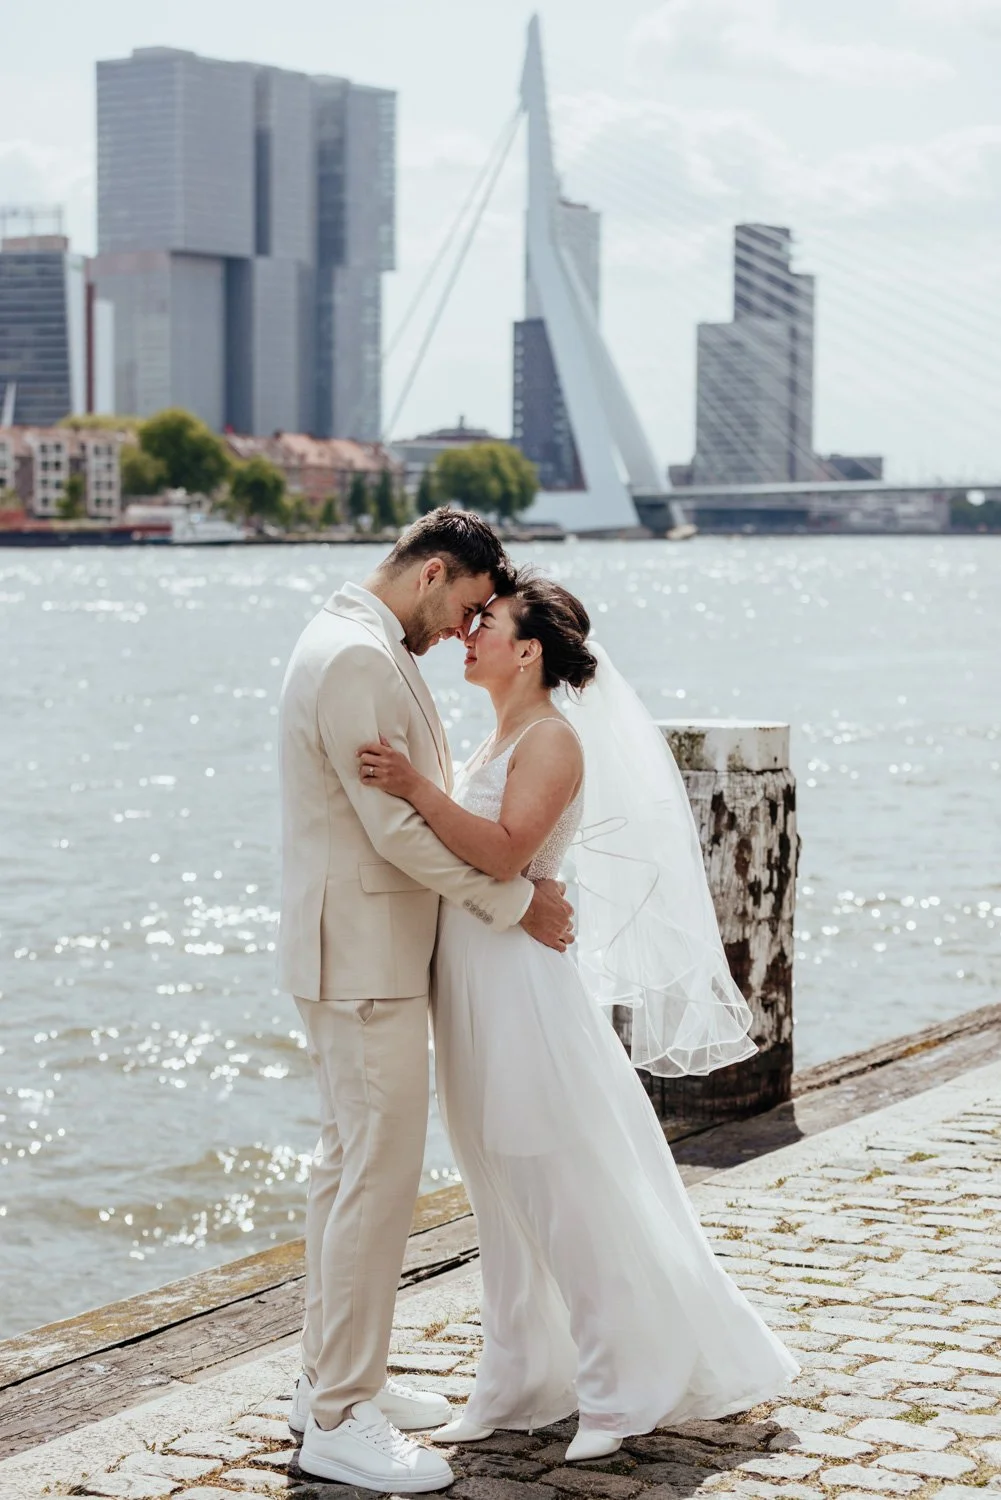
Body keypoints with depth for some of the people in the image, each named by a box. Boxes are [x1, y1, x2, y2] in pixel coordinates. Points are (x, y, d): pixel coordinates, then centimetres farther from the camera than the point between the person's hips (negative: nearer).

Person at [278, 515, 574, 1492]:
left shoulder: (361, 646, 14)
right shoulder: (357, 658, -20)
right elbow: (400, 828, -22)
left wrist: (510, 878, 11)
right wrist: (515, 901, -13)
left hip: (361, 954, 11)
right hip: (362, 960, -11)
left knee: (349, 1162, 17)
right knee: (378, 1174, -7)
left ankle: (332, 1376, 28)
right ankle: (339, 1419, -1)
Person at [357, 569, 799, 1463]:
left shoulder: (553, 740, -12)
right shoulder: (500, 741, 15)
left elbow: (504, 852, -26)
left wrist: (416, 788, -33)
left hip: (523, 988, -9)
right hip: (472, 991, 9)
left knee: (576, 1196, 0)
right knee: (507, 1199, 15)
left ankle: (627, 1390, 11)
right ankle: (523, 1387, 24)